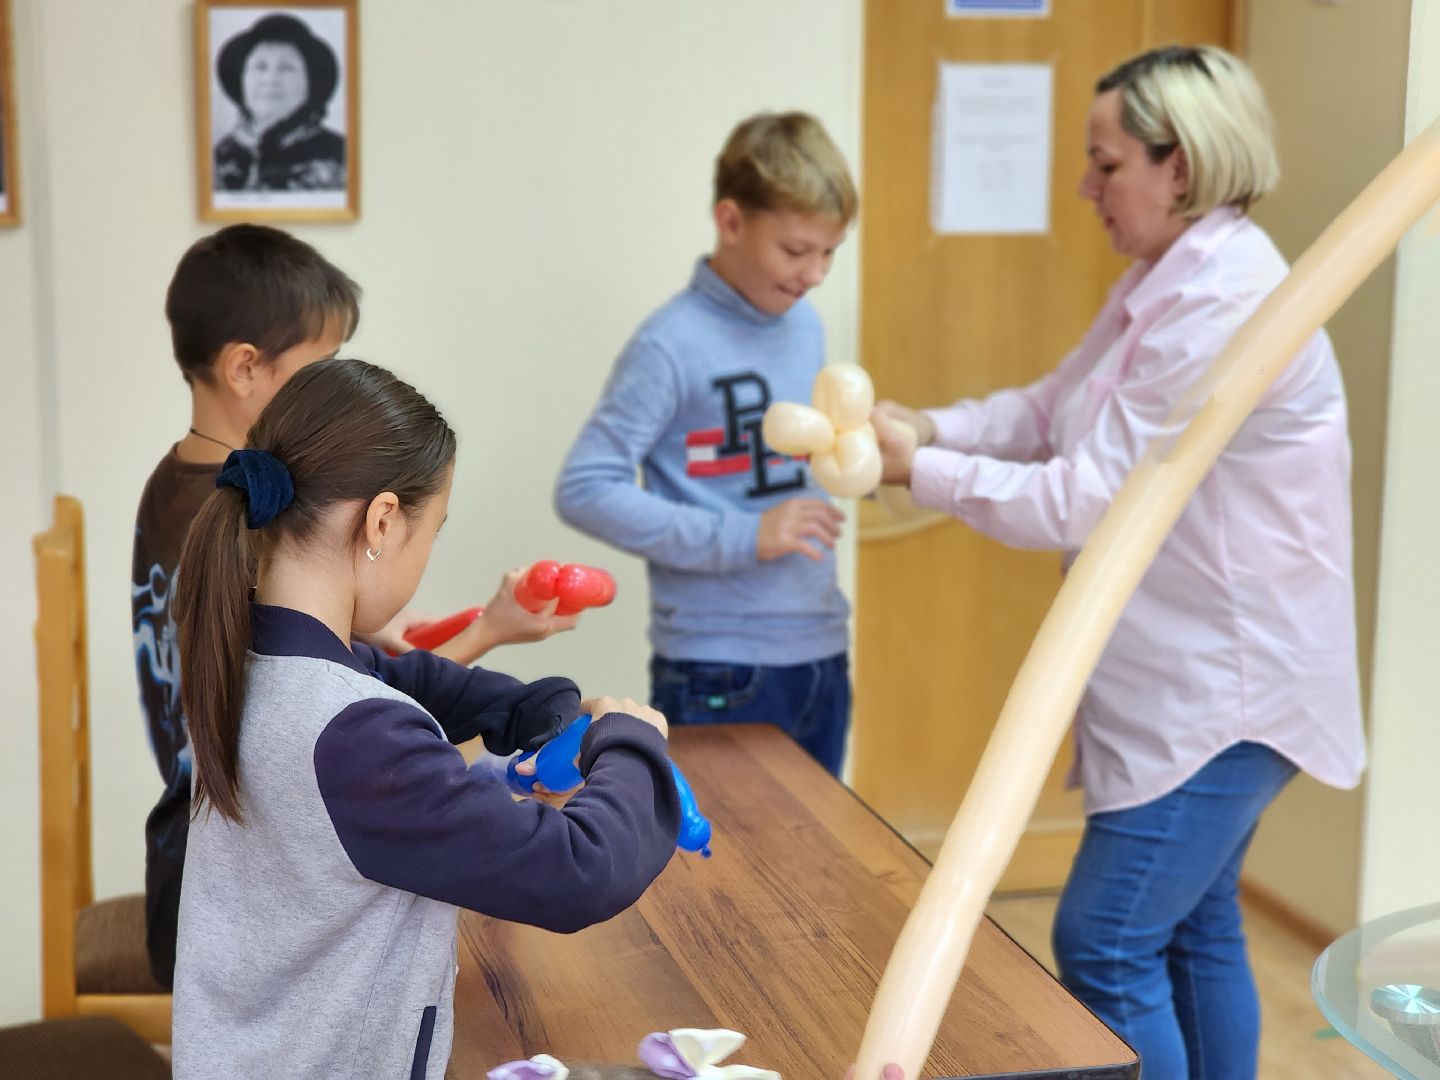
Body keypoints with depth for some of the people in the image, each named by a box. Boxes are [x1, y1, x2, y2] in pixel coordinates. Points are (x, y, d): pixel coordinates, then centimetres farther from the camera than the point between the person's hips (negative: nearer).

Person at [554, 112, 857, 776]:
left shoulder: (804, 327, 8)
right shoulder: (672, 346, -13)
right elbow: (584, 490, -17)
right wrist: (742, 538, -20)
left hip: (821, 657, 7)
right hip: (720, 675, -7)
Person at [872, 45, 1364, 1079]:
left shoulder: (1229, 308, -24)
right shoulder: (1163, 285, 9)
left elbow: (1088, 500, -24)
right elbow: (1052, 410, 14)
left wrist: (922, 469, -15)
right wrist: (930, 426, -3)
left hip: (1223, 693, -10)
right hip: (1184, 677, 10)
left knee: (1105, 949, -7)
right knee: (1192, 932, 18)